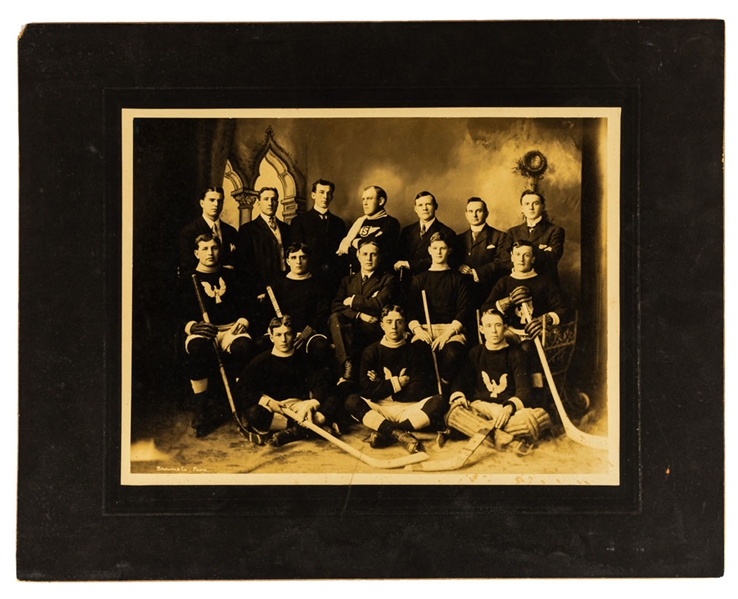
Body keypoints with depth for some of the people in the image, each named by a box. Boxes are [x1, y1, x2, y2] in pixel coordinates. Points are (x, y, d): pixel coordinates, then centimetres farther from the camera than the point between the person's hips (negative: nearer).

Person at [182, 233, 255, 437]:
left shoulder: (229, 276, 21)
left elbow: (244, 303, 16)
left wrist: (243, 320, -5)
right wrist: (191, 326, -19)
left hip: (230, 329, 1)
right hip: (201, 331, -1)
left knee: (244, 346, -37)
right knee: (197, 347, -40)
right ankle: (201, 407, -30)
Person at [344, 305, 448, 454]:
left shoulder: (417, 350, 5)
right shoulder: (371, 352, 6)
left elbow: (419, 392, -4)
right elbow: (366, 390, -6)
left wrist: (382, 386, -3)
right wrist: (396, 383, -7)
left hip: (411, 410, 0)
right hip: (380, 411, 0)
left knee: (439, 401, -28)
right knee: (352, 401, -28)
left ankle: (385, 433, -36)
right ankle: (400, 434, -43)